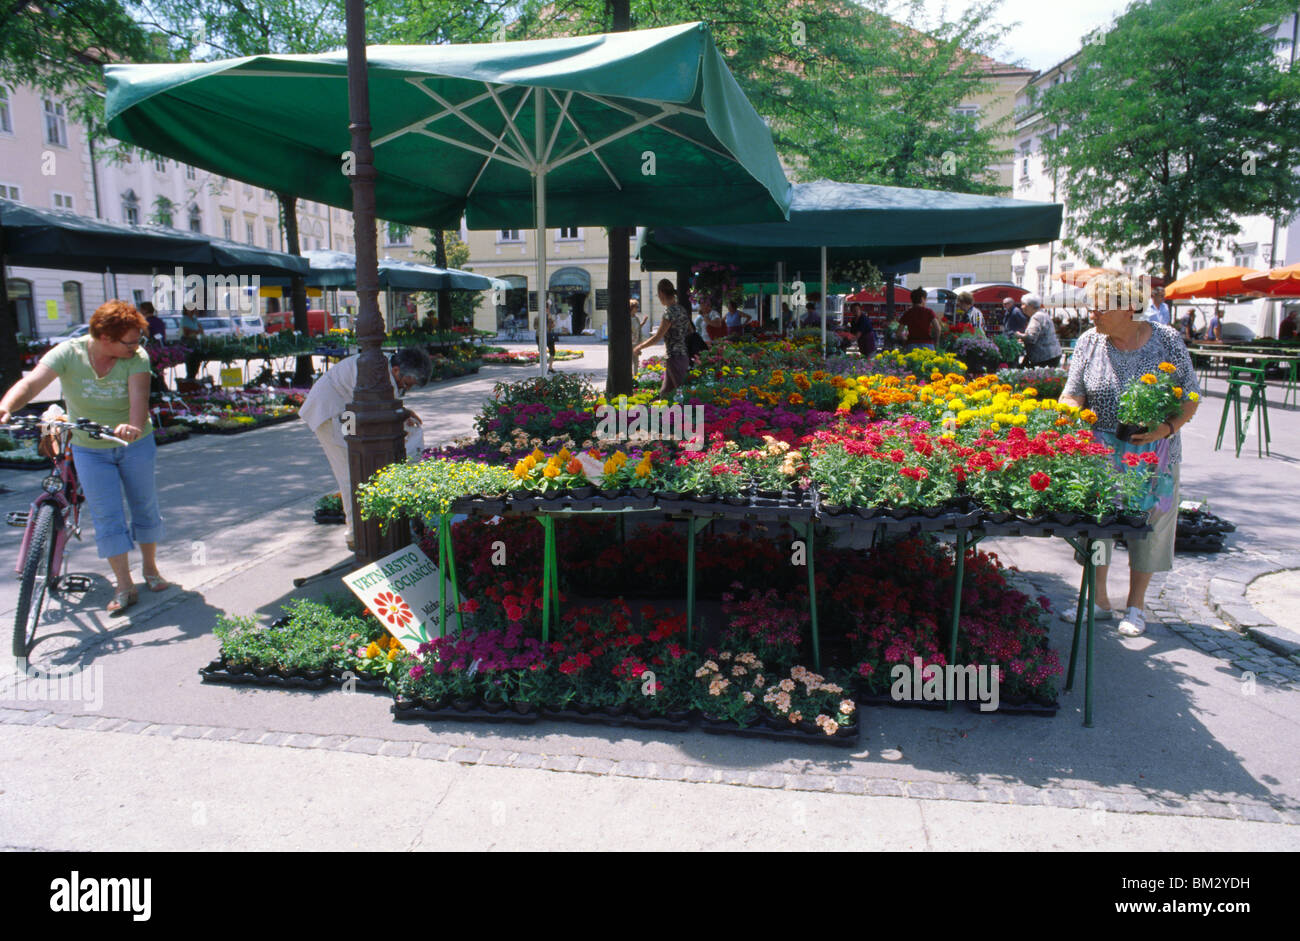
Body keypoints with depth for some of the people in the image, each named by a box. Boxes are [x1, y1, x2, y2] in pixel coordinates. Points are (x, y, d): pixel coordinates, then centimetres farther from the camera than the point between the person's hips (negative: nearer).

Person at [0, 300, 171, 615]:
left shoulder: (137, 358, -19)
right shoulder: (67, 353, -18)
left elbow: (139, 398, -33)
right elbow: (31, 382, -30)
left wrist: (134, 427, -54)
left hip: (135, 445, 0)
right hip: (89, 449, 0)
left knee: (145, 507, 10)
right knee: (107, 517, -2)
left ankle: (150, 569, 30)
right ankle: (124, 586, 6)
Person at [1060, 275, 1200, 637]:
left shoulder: (1166, 340, -7)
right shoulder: (1089, 342, -1)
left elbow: (1191, 396, -3)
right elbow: (1074, 394, -3)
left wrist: (1166, 428, -19)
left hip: (1152, 454, -1)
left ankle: (1136, 606, 22)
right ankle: (1098, 600, 20)